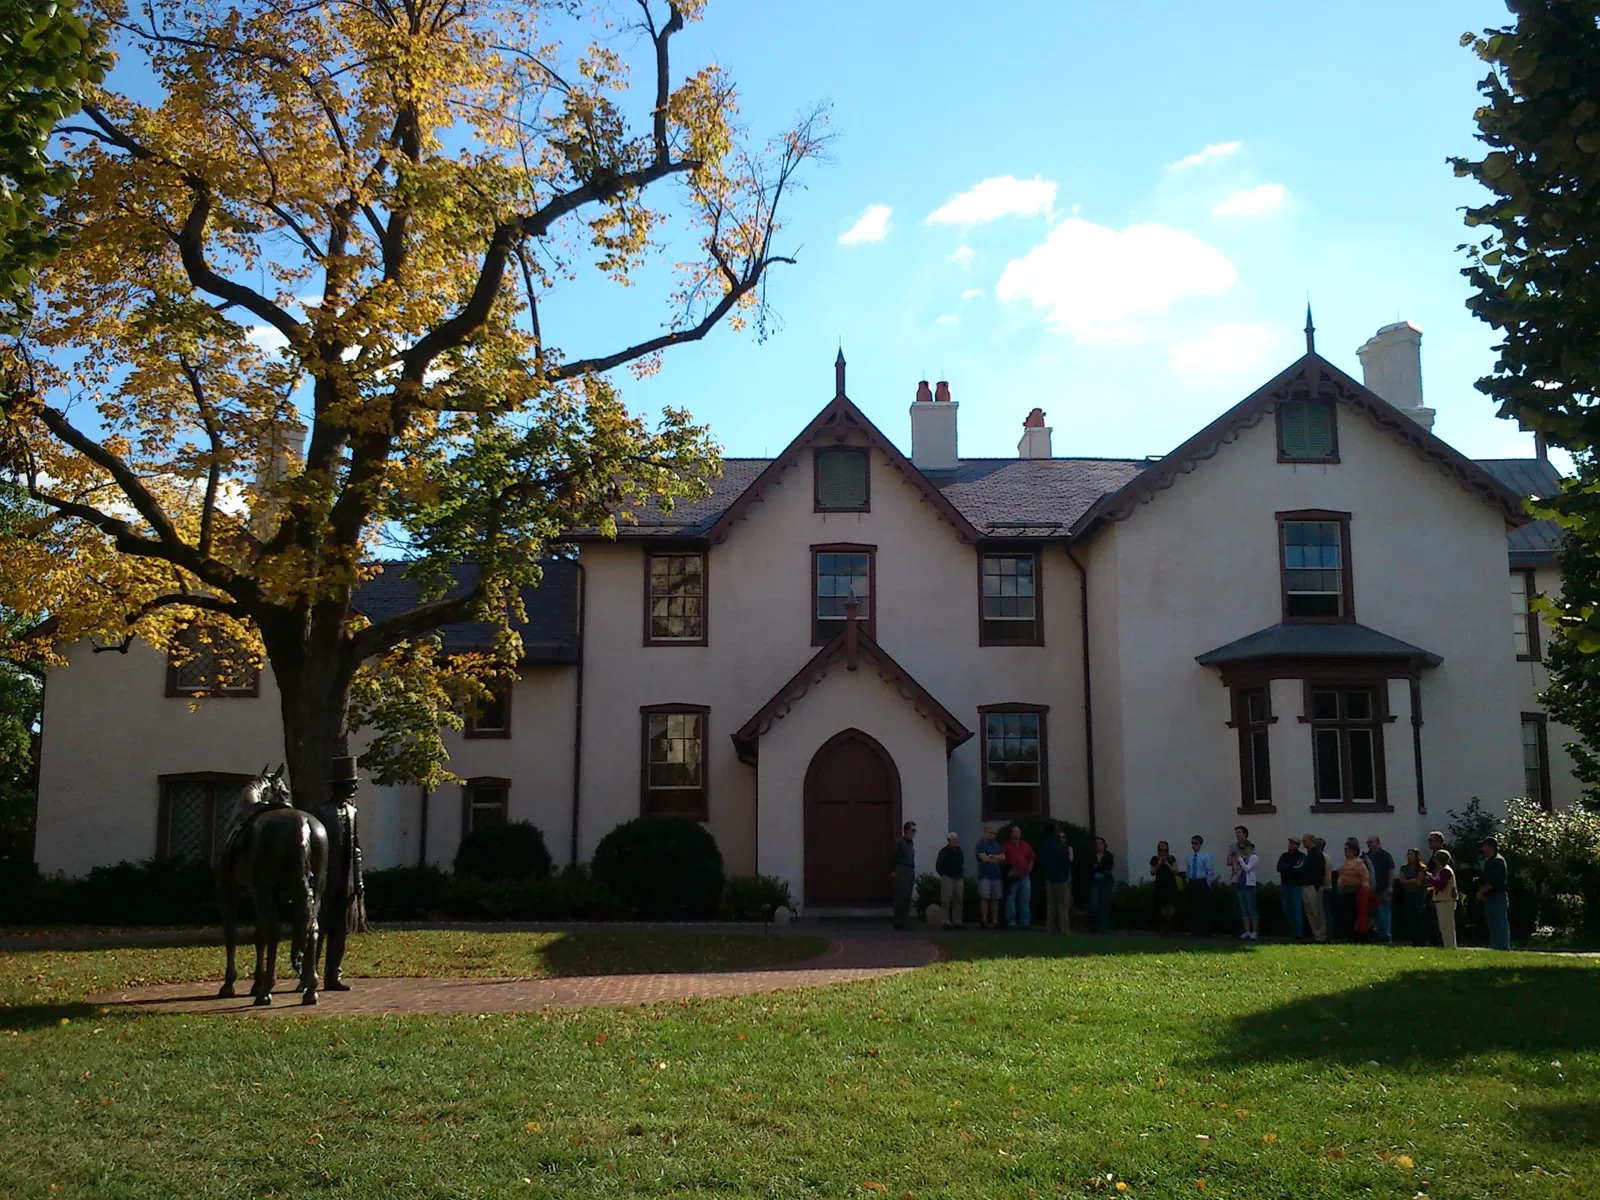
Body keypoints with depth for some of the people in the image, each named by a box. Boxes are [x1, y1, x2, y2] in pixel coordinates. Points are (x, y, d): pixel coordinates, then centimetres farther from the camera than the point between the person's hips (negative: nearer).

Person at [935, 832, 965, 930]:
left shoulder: (959, 851, 11)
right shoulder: (944, 852, -8)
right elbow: (938, 866, -6)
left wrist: (962, 874, 14)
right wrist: (944, 875, -2)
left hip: (959, 879, 7)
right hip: (948, 878, -7)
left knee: (958, 901, 7)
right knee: (946, 901, -6)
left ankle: (957, 922, 13)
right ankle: (946, 922, -4)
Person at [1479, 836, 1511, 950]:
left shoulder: (1498, 860, -12)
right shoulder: (1488, 861, 18)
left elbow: (1493, 882, -20)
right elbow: (1486, 880, 21)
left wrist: (1481, 891, -11)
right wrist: (1481, 891, 3)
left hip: (1498, 897, -10)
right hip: (1489, 898, 10)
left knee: (1500, 925, -9)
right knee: (1492, 926, 12)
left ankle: (1503, 948, -9)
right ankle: (1494, 947, 16)